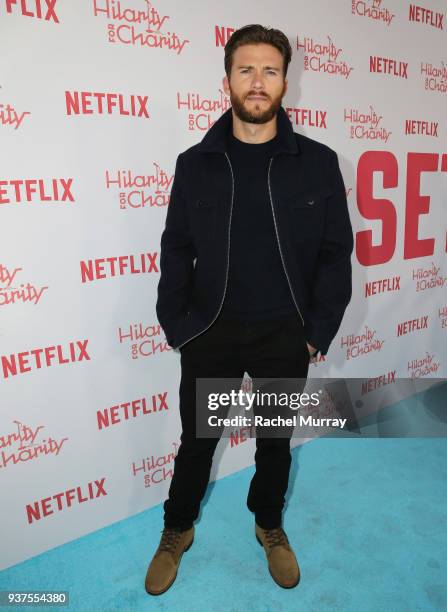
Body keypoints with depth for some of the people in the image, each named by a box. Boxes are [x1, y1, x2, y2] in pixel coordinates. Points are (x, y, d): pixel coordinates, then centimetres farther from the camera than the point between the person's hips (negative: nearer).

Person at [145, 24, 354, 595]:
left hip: (284, 335, 1)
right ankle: (177, 531, 43)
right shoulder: (195, 163, -1)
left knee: (276, 441, 19)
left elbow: (335, 252, -1)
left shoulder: (318, 162, -3)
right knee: (196, 440, 15)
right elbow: (177, 250, 1)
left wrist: (317, 332, -5)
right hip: (210, 333, 0)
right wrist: (178, 327, -5)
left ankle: (270, 525, 47)